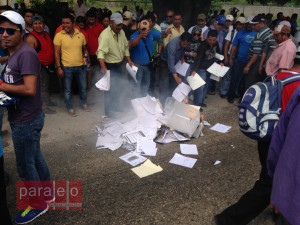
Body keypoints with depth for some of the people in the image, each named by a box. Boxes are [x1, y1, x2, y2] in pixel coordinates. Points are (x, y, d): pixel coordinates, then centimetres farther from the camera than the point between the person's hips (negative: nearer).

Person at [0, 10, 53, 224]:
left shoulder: (26, 53, -20)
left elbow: (29, 89, -28)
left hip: (26, 120, -10)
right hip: (23, 118, 10)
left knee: (25, 165, 5)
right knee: (35, 158, 21)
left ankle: (38, 204, 24)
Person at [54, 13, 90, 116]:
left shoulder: (80, 35, 4)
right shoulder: (59, 36, -5)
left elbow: (85, 50, 16)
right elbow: (57, 53, -6)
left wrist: (88, 61, 4)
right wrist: (59, 67, -12)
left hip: (80, 66, 3)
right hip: (66, 67, -3)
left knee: (83, 87, 15)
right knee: (67, 89, 7)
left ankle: (83, 103, 38)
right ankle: (70, 108, 23)